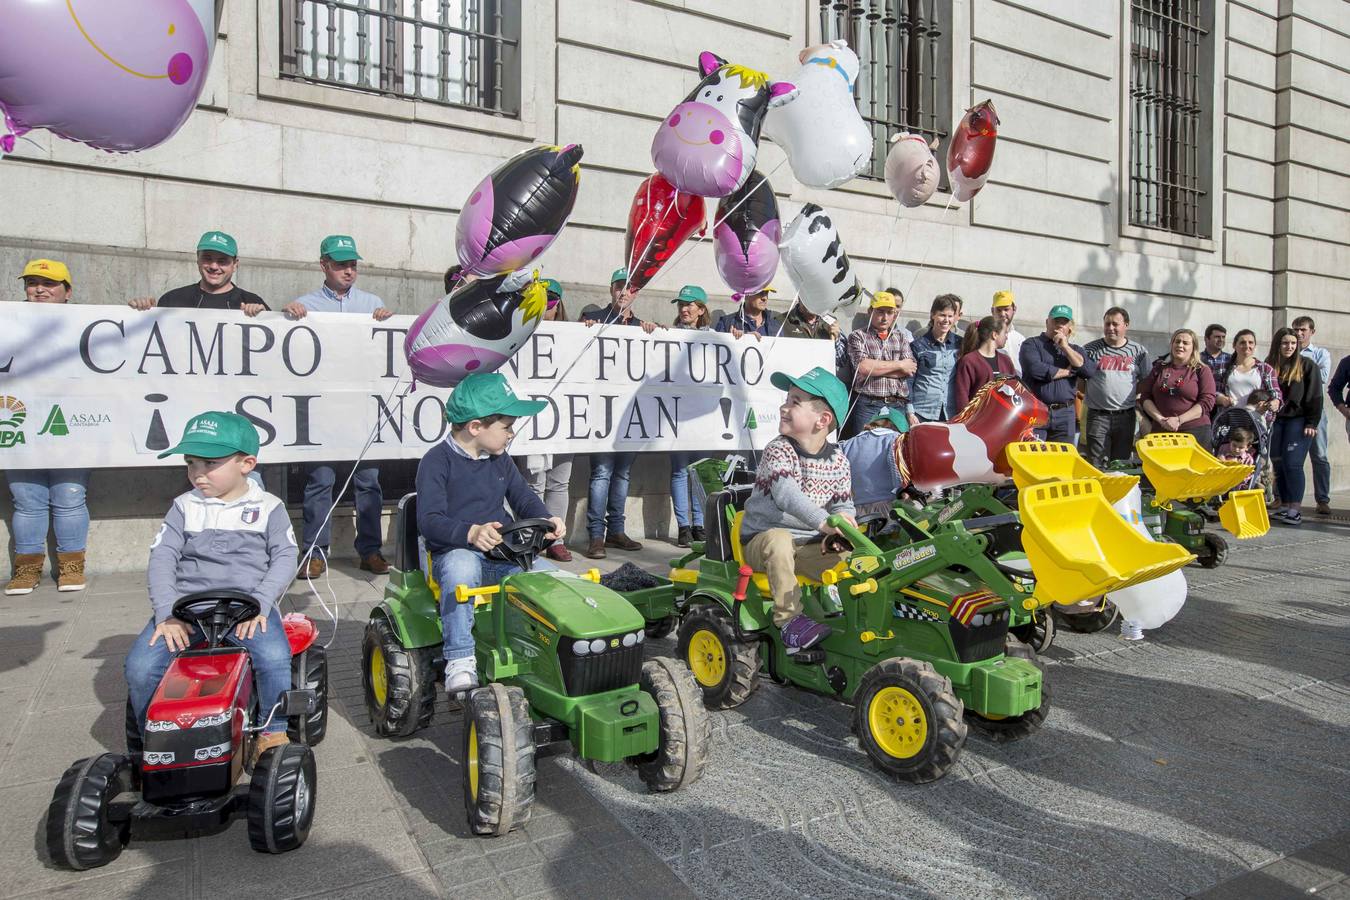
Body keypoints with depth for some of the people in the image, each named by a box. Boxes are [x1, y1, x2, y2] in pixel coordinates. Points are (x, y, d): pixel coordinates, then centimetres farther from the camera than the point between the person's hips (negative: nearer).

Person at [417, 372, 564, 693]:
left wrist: (546, 520, -4)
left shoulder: (500, 460, 15)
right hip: (454, 553, -5)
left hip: (504, 554, 5)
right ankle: (460, 660, -33)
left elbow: (524, 499, 19)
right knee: (461, 566, -40)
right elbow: (429, 521, -17)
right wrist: (471, 533, -36)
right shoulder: (437, 461, -7)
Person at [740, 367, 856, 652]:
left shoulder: (838, 460, 3)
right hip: (762, 541, -4)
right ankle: (789, 618, -33)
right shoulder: (777, 450, -13)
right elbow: (786, 494, -30)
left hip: (810, 545, 4)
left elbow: (844, 503, 7)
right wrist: (823, 522, -43)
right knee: (780, 538, -36)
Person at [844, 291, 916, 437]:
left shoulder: (901, 336, 18)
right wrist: (899, 365, -2)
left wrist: (876, 367, -6)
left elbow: (911, 369, 3)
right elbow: (862, 367, -12)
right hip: (868, 406, -3)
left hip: (899, 405, 3)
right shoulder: (858, 336, 6)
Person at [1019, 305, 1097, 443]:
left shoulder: (1074, 349, 19)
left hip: (1065, 415, 4)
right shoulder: (1031, 344, 5)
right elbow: (1035, 369, -15)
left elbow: (1090, 371, 1)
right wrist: (1068, 372, -1)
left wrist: (1065, 347, -1)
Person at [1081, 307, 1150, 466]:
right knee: (1096, 465, -4)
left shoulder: (1139, 351, 7)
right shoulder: (1091, 349, 2)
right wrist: (1089, 394, -4)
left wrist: (1133, 395, 1)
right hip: (1098, 416, -2)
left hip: (1126, 416, 2)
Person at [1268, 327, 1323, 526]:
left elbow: (1314, 397, -2)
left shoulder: (1307, 366, 1)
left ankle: (1296, 509, -8)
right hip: (1275, 420, 4)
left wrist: (1312, 423, -10)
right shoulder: (1269, 366, 8)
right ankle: (1284, 506, 11)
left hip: (1298, 420, -3)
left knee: (1292, 464, -11)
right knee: (1278, 464, 4)